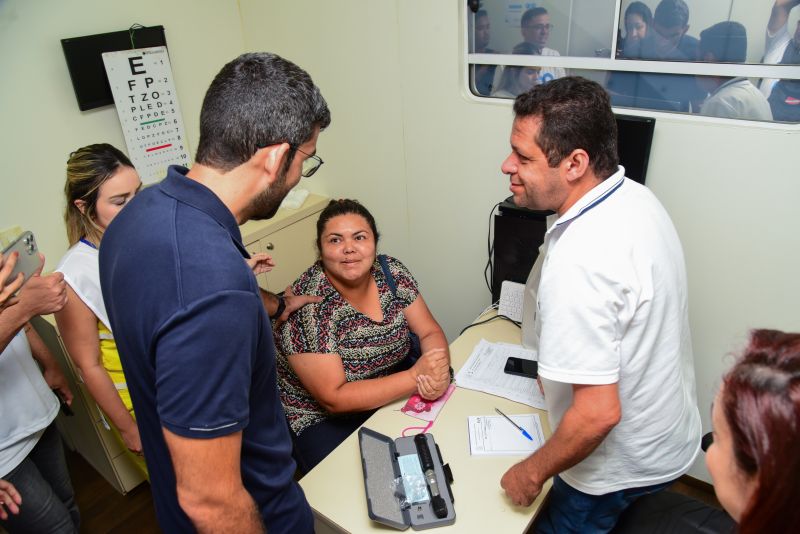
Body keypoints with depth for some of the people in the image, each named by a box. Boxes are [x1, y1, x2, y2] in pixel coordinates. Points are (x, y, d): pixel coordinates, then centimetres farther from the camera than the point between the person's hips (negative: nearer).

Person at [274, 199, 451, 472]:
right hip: (323, 420, -5)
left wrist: (439, 371, -26)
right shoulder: (308, 307, -25)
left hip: (392, 395, 5)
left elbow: (430, 332, -3)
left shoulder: (392, 273, -9)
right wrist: (416, 377, -30)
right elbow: (333, 399, -25)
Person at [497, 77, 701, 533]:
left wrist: (533, 472, -17)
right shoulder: (637, 197, -8)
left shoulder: (576, 264, -37)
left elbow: (598, 413, -34)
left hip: (622, 468, -8)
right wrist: (560, 370, 16)